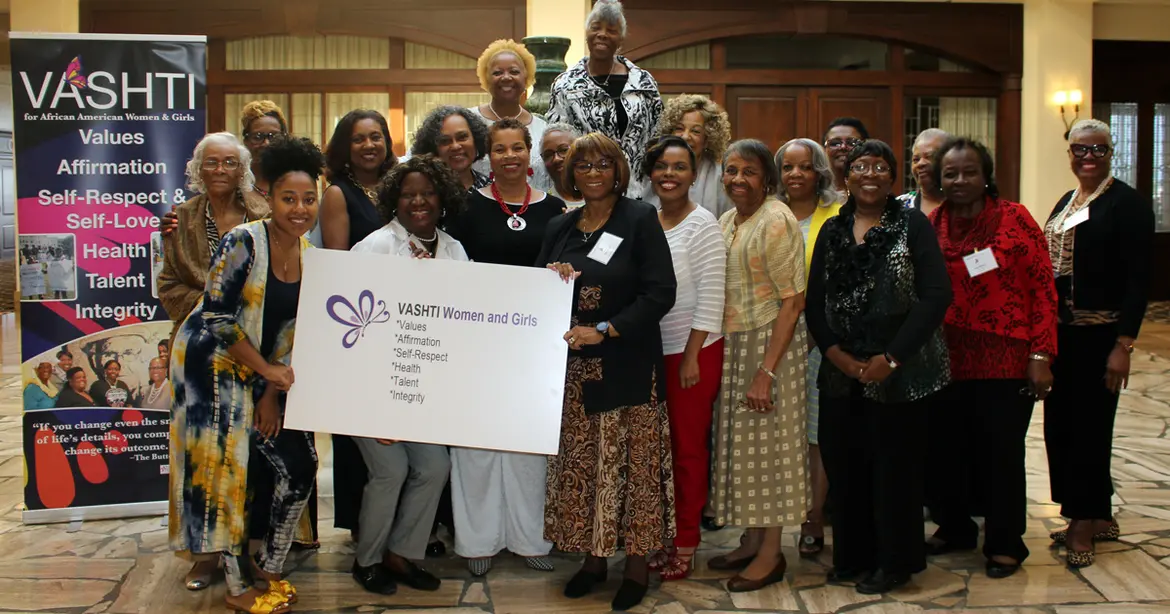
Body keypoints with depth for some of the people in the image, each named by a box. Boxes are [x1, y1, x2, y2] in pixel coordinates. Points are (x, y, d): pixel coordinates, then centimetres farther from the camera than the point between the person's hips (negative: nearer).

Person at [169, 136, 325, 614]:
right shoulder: (243, 242, -20)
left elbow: (294, 328, 4)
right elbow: (217, 316, -20)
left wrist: (271, 392, -2)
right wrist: (267, 371, -16)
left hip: (267, 369, 6)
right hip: (212, 363, -6)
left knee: (300, 465, 1)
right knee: (226, 472, -1)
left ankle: (269, 567, 20)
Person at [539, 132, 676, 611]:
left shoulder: (640, 220, -3)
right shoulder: (560, 228, 12)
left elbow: (660, 294, -11)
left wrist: (604, 330, -18)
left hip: (628, 366, -4)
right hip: (572, 368, 4)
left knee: (630, 461, 0)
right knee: (579, 463, 6)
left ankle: (637, 563, 12)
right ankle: (592, 557, 19)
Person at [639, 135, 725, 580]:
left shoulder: (703, 224, -9)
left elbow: (710, 297, -12)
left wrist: (692, 356, -14)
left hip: (692, 351, -5)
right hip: (650, 349, 5)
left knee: (689, 446, 4)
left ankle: (685, 543, 15)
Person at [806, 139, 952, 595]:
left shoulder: (913, 225, -2)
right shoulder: (832, 231, 11)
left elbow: (936, 296, -10)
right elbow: (815, 300, 9)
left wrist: (891, 358, -14)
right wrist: (834, 351, -6)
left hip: (899, 373, -4)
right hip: (842, 372, 4)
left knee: (894, 466, 2)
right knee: (843, 463, 7)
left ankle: (894, 561, 18)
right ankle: (853, 555, 24)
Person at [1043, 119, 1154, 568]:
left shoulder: (1127, 203, -9)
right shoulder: (1066, 204, 14)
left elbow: (1138, 279, -14)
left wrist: (1124, 344, -19)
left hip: (1100, 335, -8)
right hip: (1062, 332, 8)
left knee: (1089, 425, -1)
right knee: (1060, 423, 10)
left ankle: (1085, 523, 12)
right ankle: (1097, 517, 24)